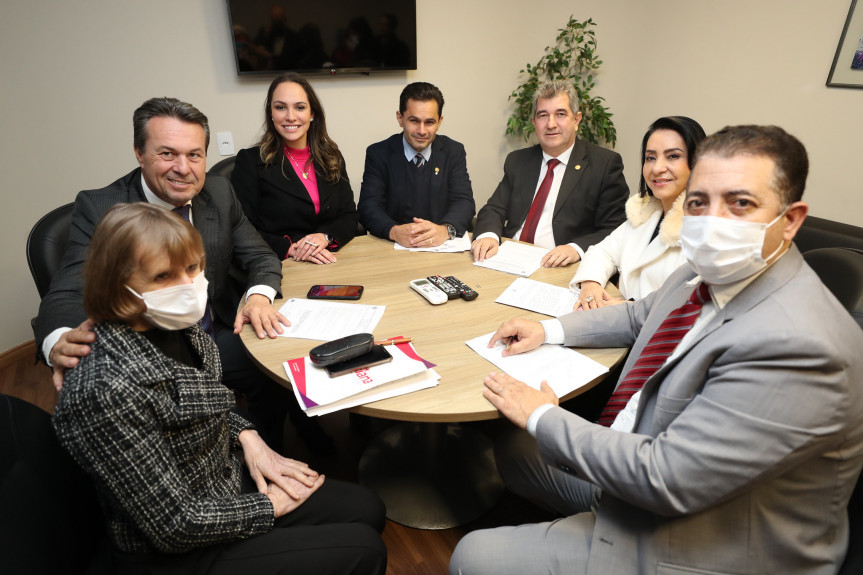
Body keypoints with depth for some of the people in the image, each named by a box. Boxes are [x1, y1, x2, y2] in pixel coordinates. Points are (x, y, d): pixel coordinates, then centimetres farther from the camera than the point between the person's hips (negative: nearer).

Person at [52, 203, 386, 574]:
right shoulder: (108, 390, -34)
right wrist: (270, 505, -14)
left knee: (367, 511, 11)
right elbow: (175, 526, -26)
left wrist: (247, 438, -5)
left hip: (227, 482, 7)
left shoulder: (178, 326, -9)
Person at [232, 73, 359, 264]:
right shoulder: (249, 161, 0)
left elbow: (349, 217, 9)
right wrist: (290, 248, -17)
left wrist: (325, 237, -11)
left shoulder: (332, 157, 11)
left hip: (330, 263, 3)